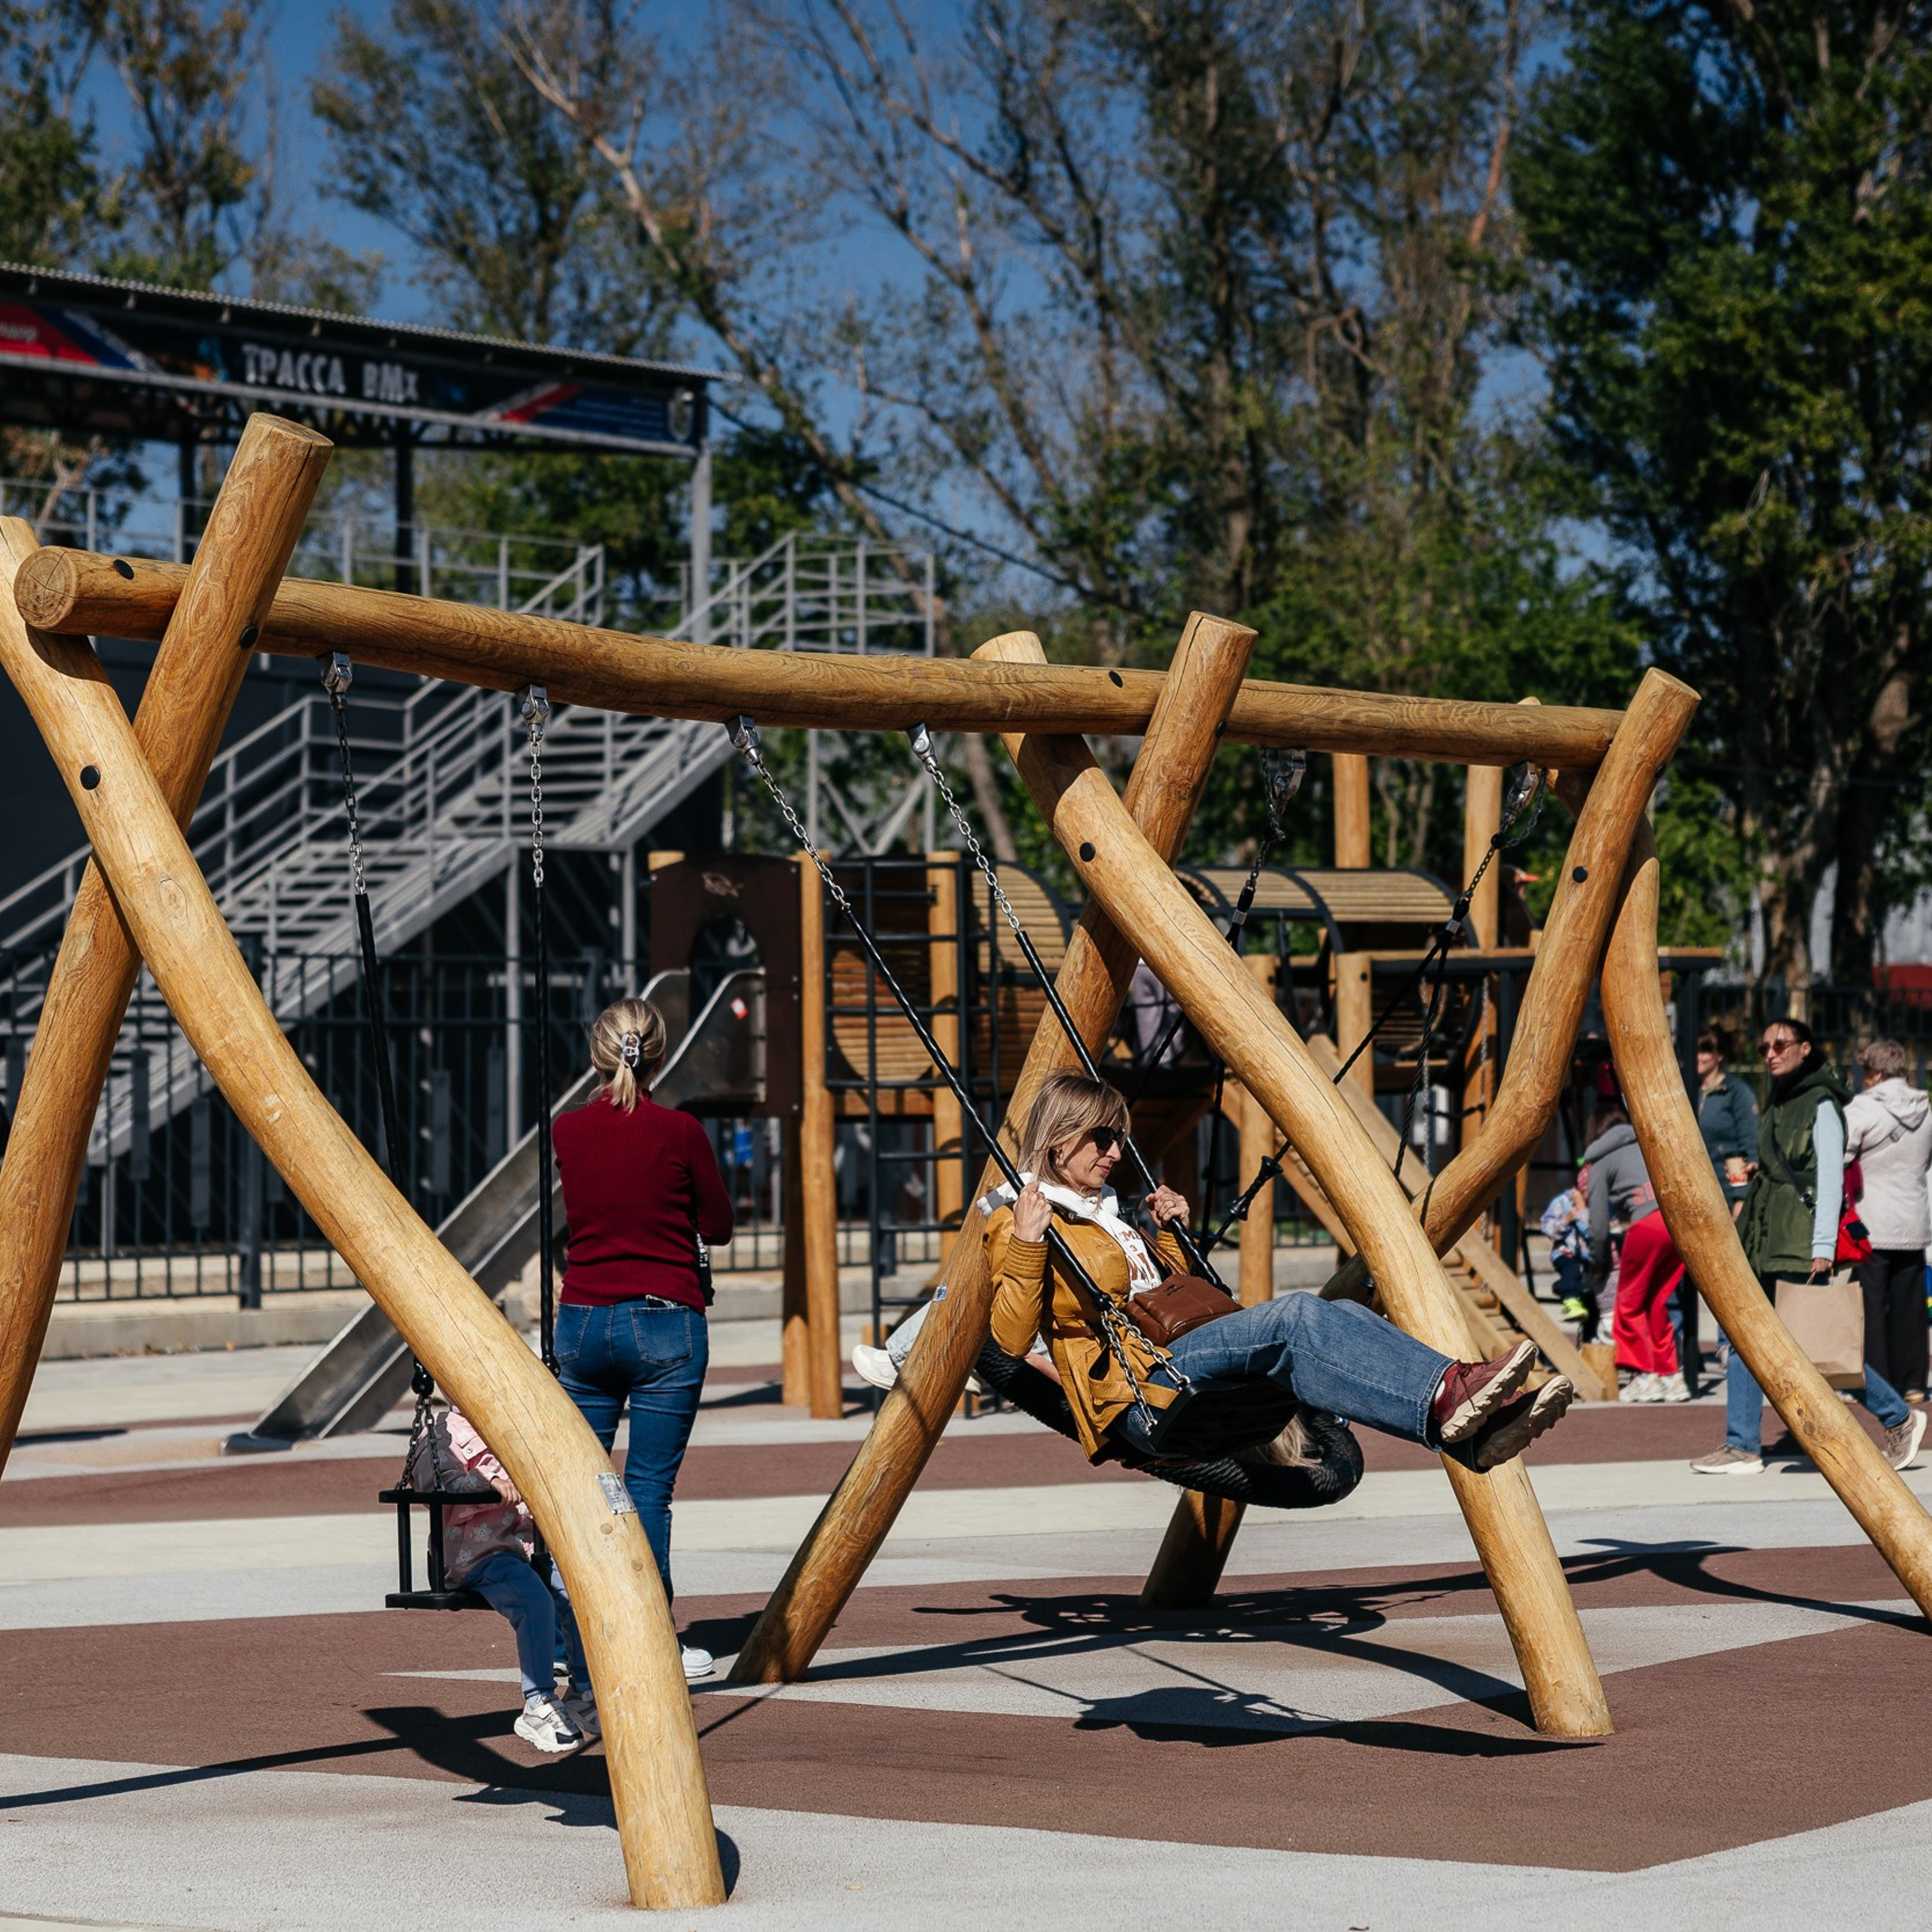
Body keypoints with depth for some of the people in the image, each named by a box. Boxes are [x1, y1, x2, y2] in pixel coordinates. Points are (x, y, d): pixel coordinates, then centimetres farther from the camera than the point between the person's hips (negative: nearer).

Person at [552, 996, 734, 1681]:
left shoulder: (567, 1129, 0)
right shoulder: (678, 1132, -9)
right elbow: (718, 1227, 2)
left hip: (582, 1321, 3)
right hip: (665, 1324, -3)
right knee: (649, 1485, 0)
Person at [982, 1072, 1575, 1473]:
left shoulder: (1104, 1212, 32)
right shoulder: (1015, 1220, 7)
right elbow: (1011, 1336, -7)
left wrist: (1171, 1232, 29)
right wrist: (1027, 1244, -16)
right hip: (1135, 1393, -8)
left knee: (1342, 1317, -19)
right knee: (1295, 1318, -31)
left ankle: (1471, 1430, -41)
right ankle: (1446, 1393, -51)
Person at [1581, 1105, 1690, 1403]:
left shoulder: (1601, 1162, 17)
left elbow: (1599, 1224, 15)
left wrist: (1599, 1268, 28)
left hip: (1648, 1222, -5)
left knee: (1631, 1303, 10)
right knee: (1658, 1302, 17)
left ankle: (1645, 1376, 4)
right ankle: (1670, 1375, 13)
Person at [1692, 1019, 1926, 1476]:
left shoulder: (1821, 1105, -9)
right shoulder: (1777, 1105, 17)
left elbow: (1830, 1178, -14)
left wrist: (1823, 1249, -20)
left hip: (1801, 1246, -9)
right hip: (1763, 1241, 9)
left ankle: (1899, 1418, 9)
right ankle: (1742, 1447, 2)